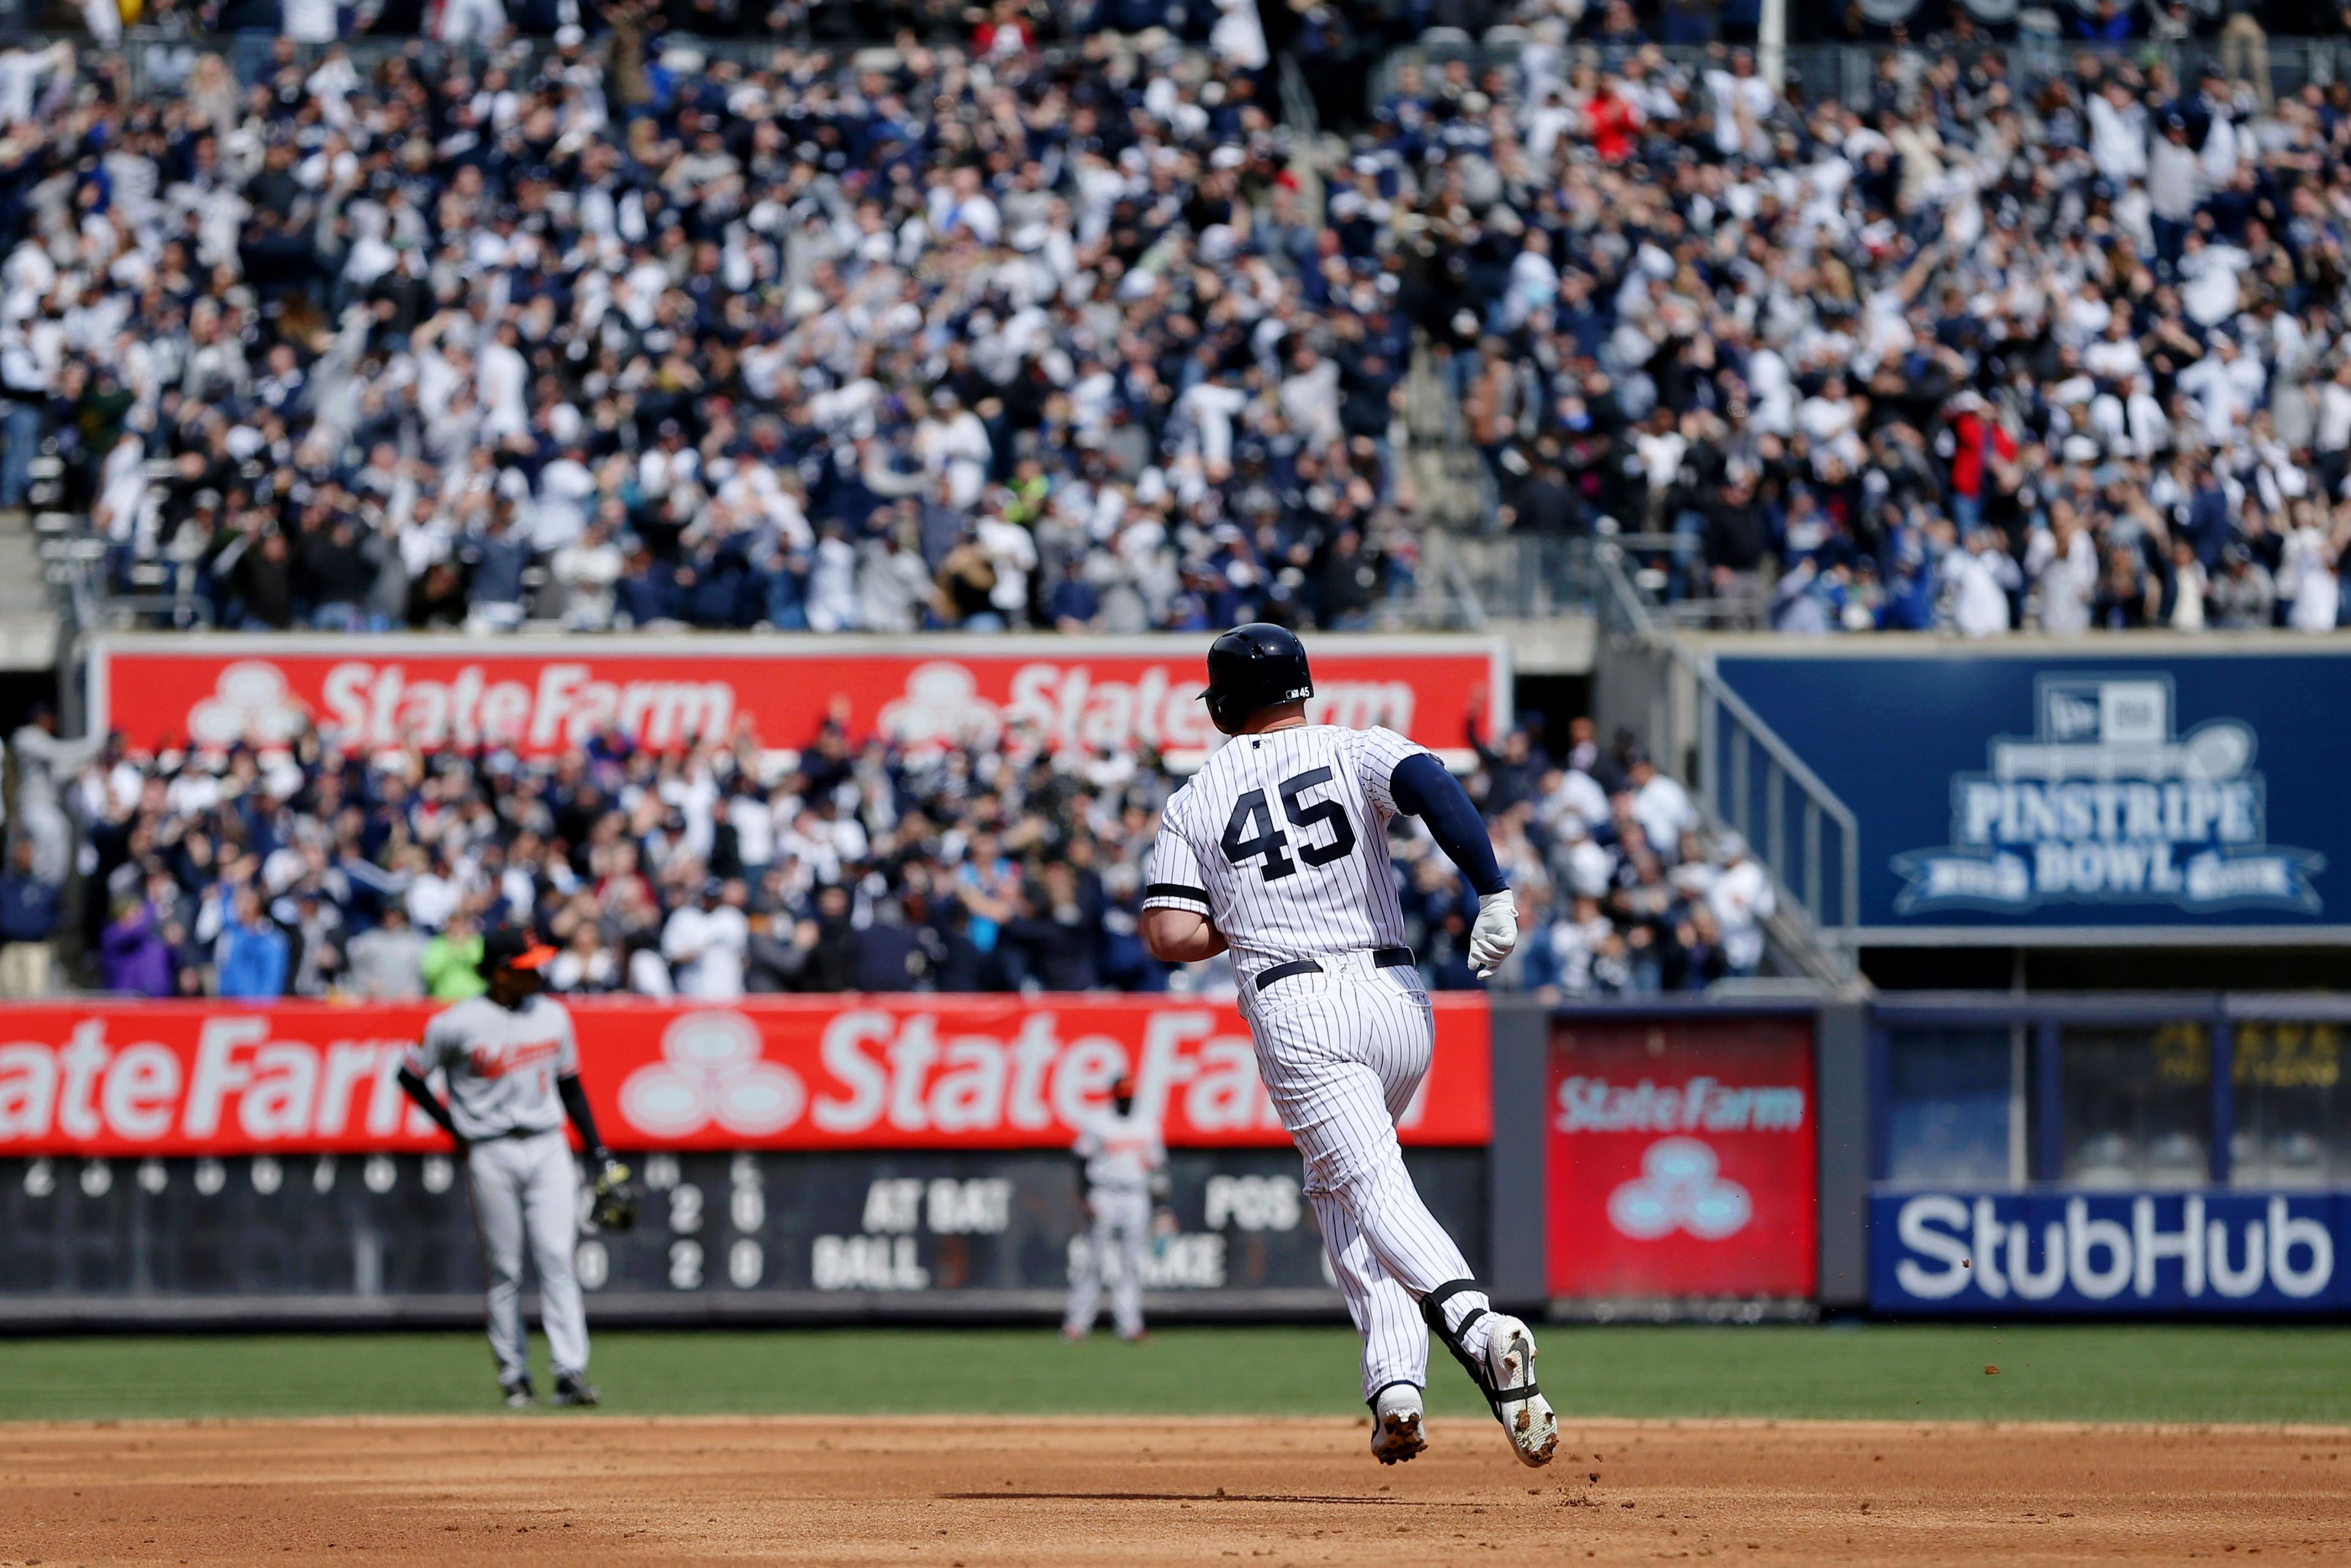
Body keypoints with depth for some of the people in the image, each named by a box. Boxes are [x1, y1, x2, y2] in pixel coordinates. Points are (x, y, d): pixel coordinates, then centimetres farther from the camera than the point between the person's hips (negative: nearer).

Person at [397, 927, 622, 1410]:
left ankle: (570, 1373, -11)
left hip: (548, 1148, 3)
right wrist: (455, 1129, 0)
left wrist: (597, 1149, 12)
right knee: (504, 1269, 1)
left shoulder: (552, 1016, 8)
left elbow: (570, 1085, 17)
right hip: (491, 1155, -3)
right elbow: (411, 1075, 3)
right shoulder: (458, 1025, -7)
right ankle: (514, 1377, 8)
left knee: (557, 1259, -7)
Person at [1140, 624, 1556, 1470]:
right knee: (1341, 1183, 22)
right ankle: (1395, 1372, 6)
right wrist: (1494, 895, -16)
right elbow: (1431, 785, -13)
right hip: (1397, 998, 3)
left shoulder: (1194, 804, 10)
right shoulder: (1355, 751, 9)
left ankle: (1476, 1324, -41)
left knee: (1375, 1189, -14)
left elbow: (1170, 936, 1)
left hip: (1296, 1011, -3)